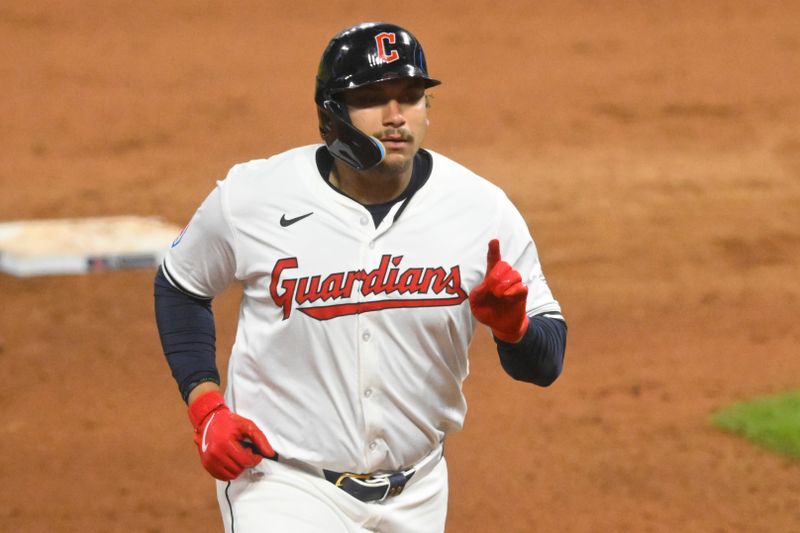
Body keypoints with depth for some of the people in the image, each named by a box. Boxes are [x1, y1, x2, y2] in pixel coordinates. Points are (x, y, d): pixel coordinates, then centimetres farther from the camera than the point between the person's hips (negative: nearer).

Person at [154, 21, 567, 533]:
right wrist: (206, 409, -3)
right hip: (284, 486, -3)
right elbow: (180, 286, 9)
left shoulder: (482, 210, -7)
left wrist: (513, 324, -25)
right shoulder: (251, 197, -10)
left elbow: (546, 364, -2)